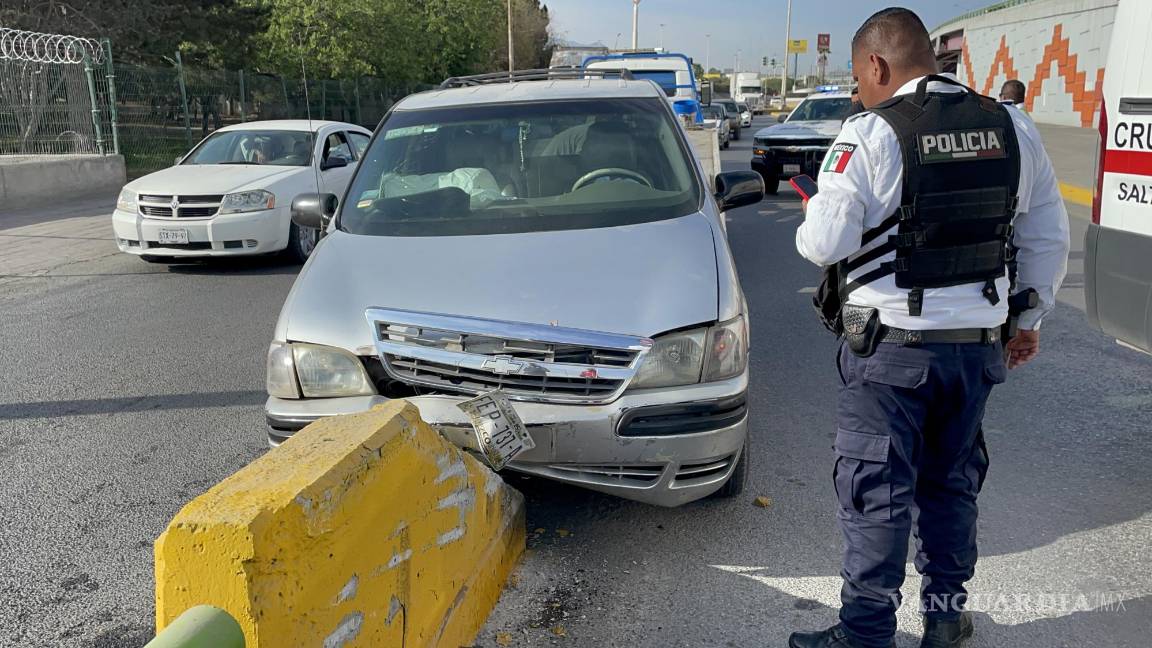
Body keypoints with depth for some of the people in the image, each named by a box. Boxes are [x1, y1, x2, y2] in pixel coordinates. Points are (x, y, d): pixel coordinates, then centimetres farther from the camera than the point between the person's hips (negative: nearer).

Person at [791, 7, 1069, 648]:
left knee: (877, 494, 5)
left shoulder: (872, 134, -15)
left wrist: (812, 220, 6)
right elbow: (1048, 240, 9)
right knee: (952, 483, 20)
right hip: (978, 345, 6)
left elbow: (826, 243, -17)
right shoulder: (1012, 128, 4)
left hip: (891, 348, -6)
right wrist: (1030, 318, 20)